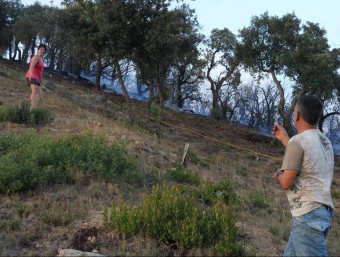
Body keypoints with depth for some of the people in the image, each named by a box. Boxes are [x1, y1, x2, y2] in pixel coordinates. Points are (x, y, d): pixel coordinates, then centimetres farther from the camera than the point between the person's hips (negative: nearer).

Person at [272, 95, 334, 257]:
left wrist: (278, 176, 9)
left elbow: (286, 183, -14)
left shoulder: (299, 140, -13)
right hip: (321, 212, 9)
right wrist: (284, 139, 34)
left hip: (308, 215, -9)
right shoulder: (325, 142, 13)